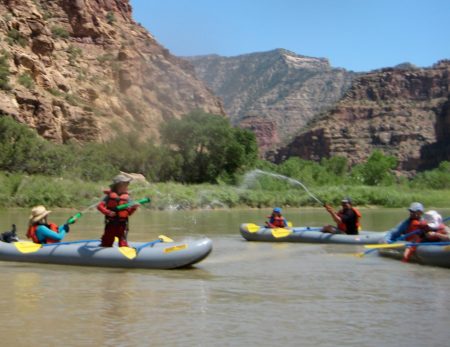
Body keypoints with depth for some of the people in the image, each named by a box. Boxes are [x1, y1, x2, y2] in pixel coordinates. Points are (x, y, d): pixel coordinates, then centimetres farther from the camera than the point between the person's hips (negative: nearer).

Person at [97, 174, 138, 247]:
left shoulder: (126, 197, 5)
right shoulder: (109, 195, -1)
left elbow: (129, 213, 4)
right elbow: (100, 206, -7)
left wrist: (133, 208, -16)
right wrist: (108, 212, -22)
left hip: (122, 224, 1)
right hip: (111, 224, -1)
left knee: (123, 244, -9)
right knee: (106, 244, 9)